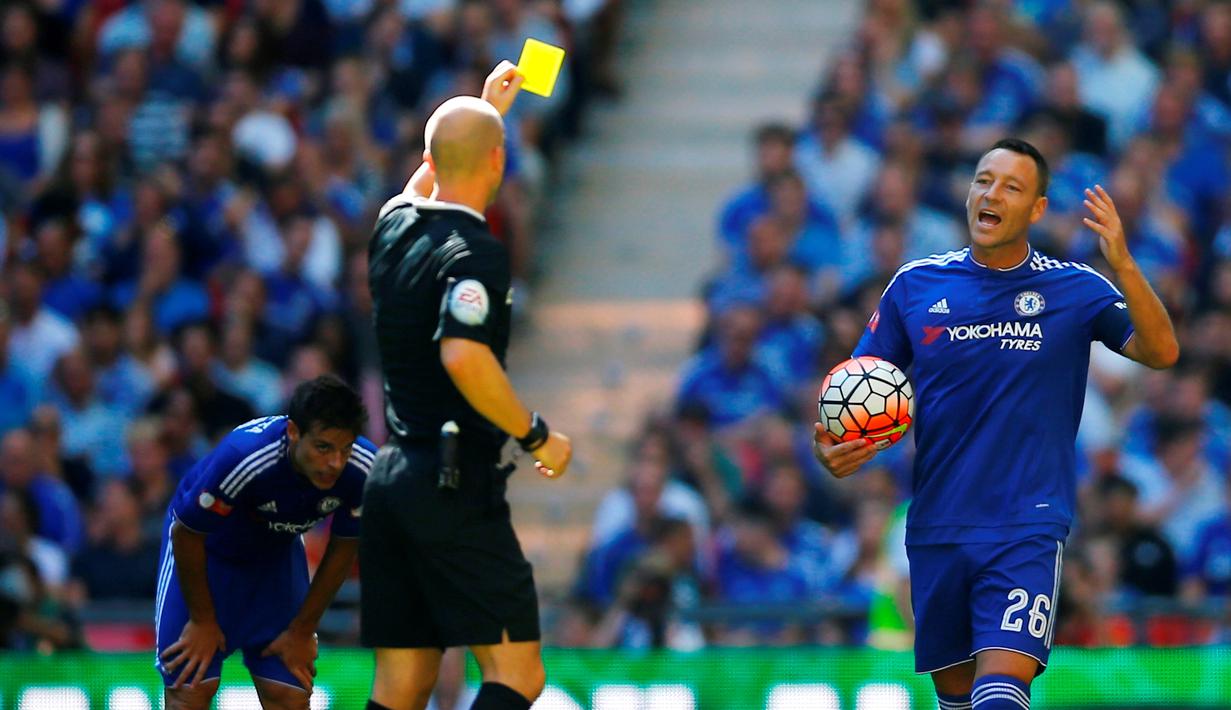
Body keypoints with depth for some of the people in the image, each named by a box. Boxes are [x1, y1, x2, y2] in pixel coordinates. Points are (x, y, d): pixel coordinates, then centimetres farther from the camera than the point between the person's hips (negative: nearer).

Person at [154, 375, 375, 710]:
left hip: (277, 552, 4)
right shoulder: (241, 458, -39)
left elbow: (344, 548, -8)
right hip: (208, 548, -3)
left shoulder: (362, 470, -28)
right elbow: (186, 533, -22)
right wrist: (203, 621, -11)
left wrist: (303, 630, -1)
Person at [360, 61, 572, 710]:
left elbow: (426, 181, 35)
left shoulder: (395, 227, 10)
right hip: (456, 487, -8)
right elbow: (463, 357, -27)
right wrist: (537, 436, -16)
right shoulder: (474, 252, -13)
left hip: (391, 479, 8)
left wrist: (486, 108, 48)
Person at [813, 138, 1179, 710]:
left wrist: (1122, 265, -29)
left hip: (1027, 527, -3)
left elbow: (1160, 352, -14)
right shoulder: (914, 286, 5)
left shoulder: (1074, 288, -1)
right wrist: (830, 448, -10)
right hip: (936, 528, 3)